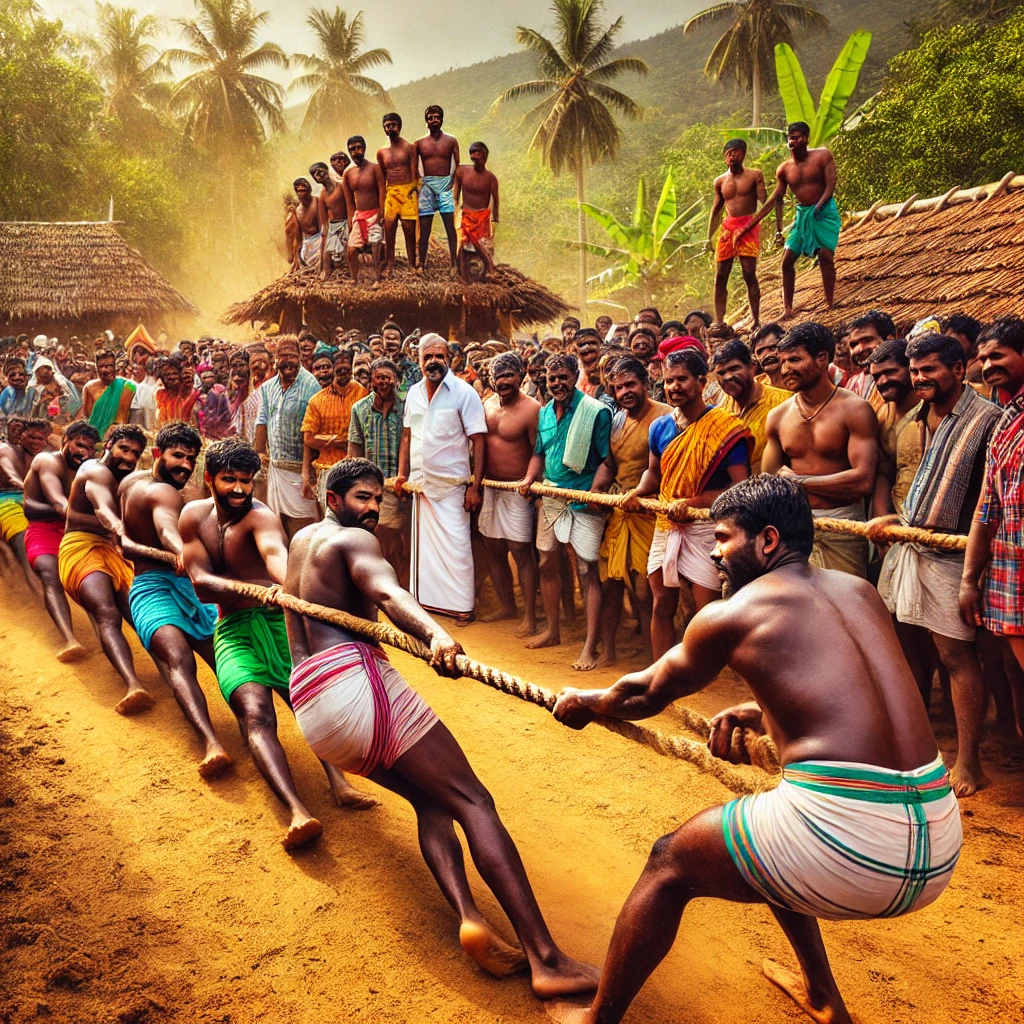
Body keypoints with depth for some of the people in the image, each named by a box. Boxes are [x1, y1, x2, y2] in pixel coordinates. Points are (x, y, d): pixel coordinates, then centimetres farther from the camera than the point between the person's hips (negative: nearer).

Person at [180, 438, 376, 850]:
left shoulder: (260, 516, -9)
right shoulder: (194, 515, 6)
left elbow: (275, 552, -33)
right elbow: (201, 584, -3)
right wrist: (257, 590, -23)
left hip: (277, 619, -1)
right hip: (233, 628, 1)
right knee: (255, 713, -25)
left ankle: (338, 782, -47)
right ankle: (298, 812, -44)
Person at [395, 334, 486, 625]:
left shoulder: (464, 392, -10)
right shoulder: (414, 393, 7)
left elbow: (478, 440, -12)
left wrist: (475, 486, -16)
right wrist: (402, 474, 8)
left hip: (451, 484, -5)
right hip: (421, 482, 5)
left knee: (456, 544, -2)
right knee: (422, 542, 13)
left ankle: (463, 605, 10)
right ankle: (426, 598, 26)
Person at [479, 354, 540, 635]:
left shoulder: (531, 409, -13)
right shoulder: (487, 405, 7)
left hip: (517, 489, -7)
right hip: (489, 486, 7)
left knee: (521, 551, -6)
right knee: (493, 548, 13)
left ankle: (530, 616, 5)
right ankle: (507, 606, 29)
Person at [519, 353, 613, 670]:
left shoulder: (596, 412, -11)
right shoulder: (545, 412, 10)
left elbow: (607, 460, -12)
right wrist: (529, 478, 3)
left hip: (584, 501, -7)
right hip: (551, 498, 7)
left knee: (587, 570, -6)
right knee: (548, 564, 15)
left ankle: (590, 646, 0)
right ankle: (552, 631, 31)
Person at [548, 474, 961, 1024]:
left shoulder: (728, 614, -1)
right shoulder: (860, 592, 13)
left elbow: (644, 695, 16)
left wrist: (584, 701, 34)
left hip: (848, 844, -7)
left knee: (670, 864, 15)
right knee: (770, 839, 35)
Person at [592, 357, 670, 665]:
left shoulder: (664, 416, -10)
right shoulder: (617, 420, 14)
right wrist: (594, 490, 5)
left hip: (650, 513, -7)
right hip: (618, 512, 7)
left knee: (644, 591, -7)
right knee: (610, 581, 12)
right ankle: (607, 651, 27)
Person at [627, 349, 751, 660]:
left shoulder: (725, 427, -12)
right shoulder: (660, 427, 6)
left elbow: (741, 488, -16)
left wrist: (696, 501, -22)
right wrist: (638, 492, 0)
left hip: (706, 528, -6)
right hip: (666, 526, 6)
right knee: (662, 607, 10)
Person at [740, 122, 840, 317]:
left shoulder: (822, 156, -5)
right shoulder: (784, 169, 4)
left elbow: (831, 184, -11)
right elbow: (776, 199, 6)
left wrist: (819, 206, -24)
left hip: (825, 212, -4)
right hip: (802, 215, 5)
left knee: (826, 255, -18)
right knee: (788, 260, 0)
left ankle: (829, 304, -11)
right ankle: (787, 309, 9)